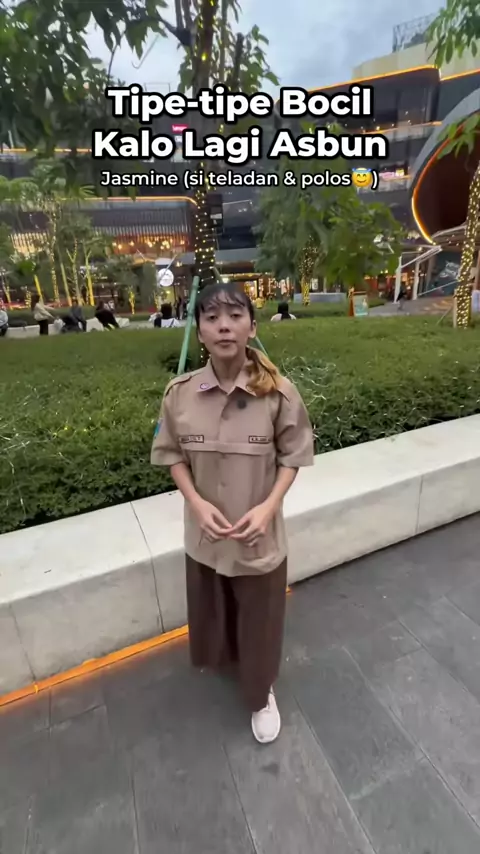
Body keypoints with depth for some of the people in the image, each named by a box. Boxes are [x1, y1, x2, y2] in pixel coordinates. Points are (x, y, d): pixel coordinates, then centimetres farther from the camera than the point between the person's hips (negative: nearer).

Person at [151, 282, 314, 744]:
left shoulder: (278, 392, -18)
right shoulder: (179, 393, -13)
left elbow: (292, 455, -8)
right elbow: (172, 454, -2)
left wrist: (269, 506, -20)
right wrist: (196, 502, -16)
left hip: (260, 535, -2)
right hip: (204, 533, 3)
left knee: (259, 621, 20)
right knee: (213, 611, 29)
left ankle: (262, 695, 53)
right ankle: (224, 656, 65)